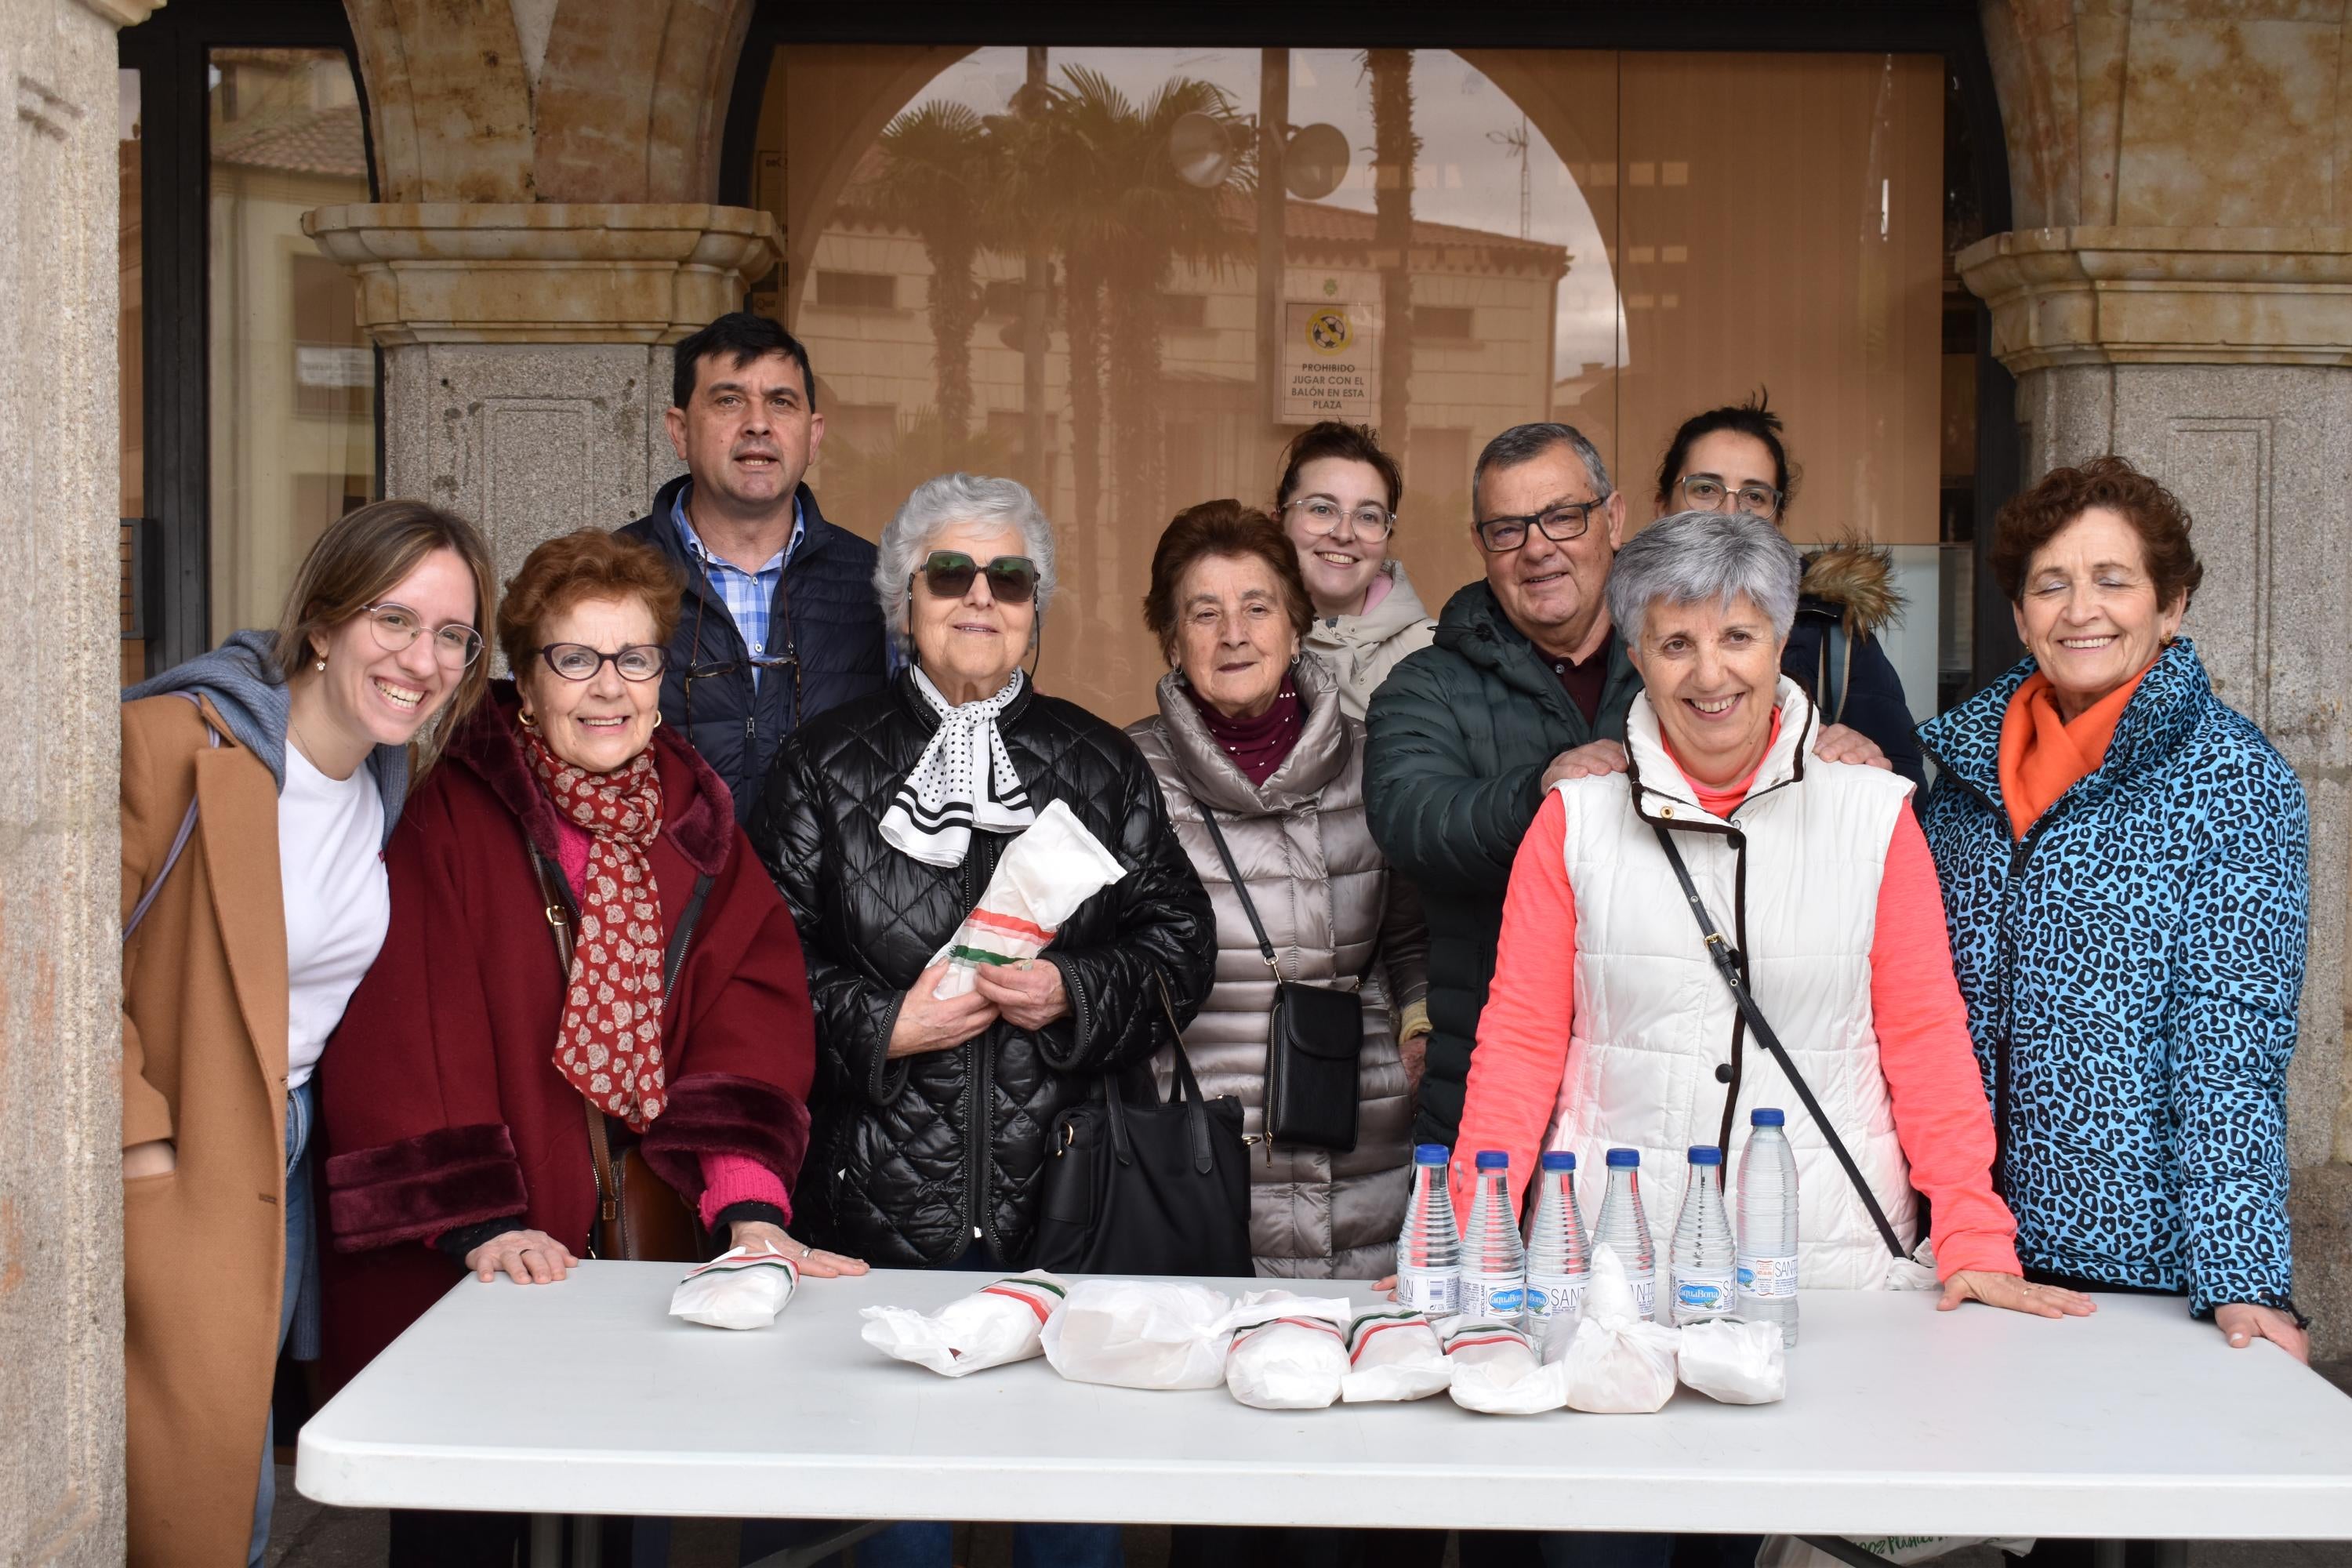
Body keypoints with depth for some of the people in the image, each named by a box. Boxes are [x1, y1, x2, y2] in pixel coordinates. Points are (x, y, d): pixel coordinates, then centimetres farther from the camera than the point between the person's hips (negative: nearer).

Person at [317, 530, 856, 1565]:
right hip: (465, 1275, -3)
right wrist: (478, 1225, -22)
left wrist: (749, 1210, -17)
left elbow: (751, 1008, -4)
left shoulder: (696, 821, 7)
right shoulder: (454, 812, -7)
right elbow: (406, 1028, -14)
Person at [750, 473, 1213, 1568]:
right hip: (881, 1201, -1)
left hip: (1067, 1202, 1)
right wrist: (881, 1025, -11)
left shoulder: (1100, 766, 11)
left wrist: (1073, 994, -10)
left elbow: (1180, 943, 7)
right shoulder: (827, 767, 8)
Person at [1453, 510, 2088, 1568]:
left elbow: (1926, 1041, 5)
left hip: (1830, 1271, 0)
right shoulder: (1577, 817, 5)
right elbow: (1519, 1044, 6)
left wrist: (1974, 1240, -5)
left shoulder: (1872, 814, 4)